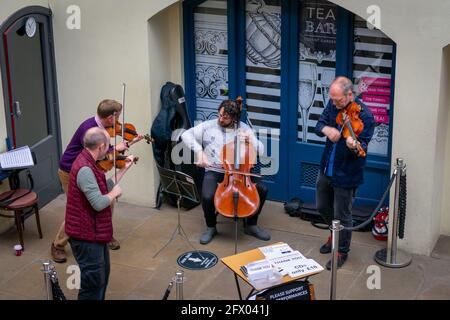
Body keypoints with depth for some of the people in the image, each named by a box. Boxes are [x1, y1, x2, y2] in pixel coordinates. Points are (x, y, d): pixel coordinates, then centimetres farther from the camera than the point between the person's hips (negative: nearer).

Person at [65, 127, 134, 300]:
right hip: (86, 234, -10)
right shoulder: (85, 169, -27)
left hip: (95, 232, 10)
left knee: (102, 274, 24)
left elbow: (104, 189, 15)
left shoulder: (88, 162, 5)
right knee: (94, 280, 0)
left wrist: (124, 169, 15)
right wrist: (115, 193, -11)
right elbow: (99, 203, -30)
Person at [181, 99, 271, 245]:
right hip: (214, 171, -2)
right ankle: (211, 227, 1)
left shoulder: (244, 128, 2)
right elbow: (186, 135, -4)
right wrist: (199, 151, -18)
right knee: (207, 196, -31)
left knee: (262, 189, -19)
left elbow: (260, 151, 2)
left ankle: (251, 225, 4)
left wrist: (250, 139, -18)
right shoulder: (208, 126, -1)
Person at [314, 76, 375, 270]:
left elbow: (364, 146, -25)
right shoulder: (333, 105, -3)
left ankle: (342, 251, 28)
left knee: (342, 216, 6)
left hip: (346, 174, -7)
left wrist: (355, 146, -49)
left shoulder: (364, 115, -21)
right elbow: (319, 125, 2)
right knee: (322, 207, 23)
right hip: (326, 169, 7)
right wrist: (326, 129, -22)